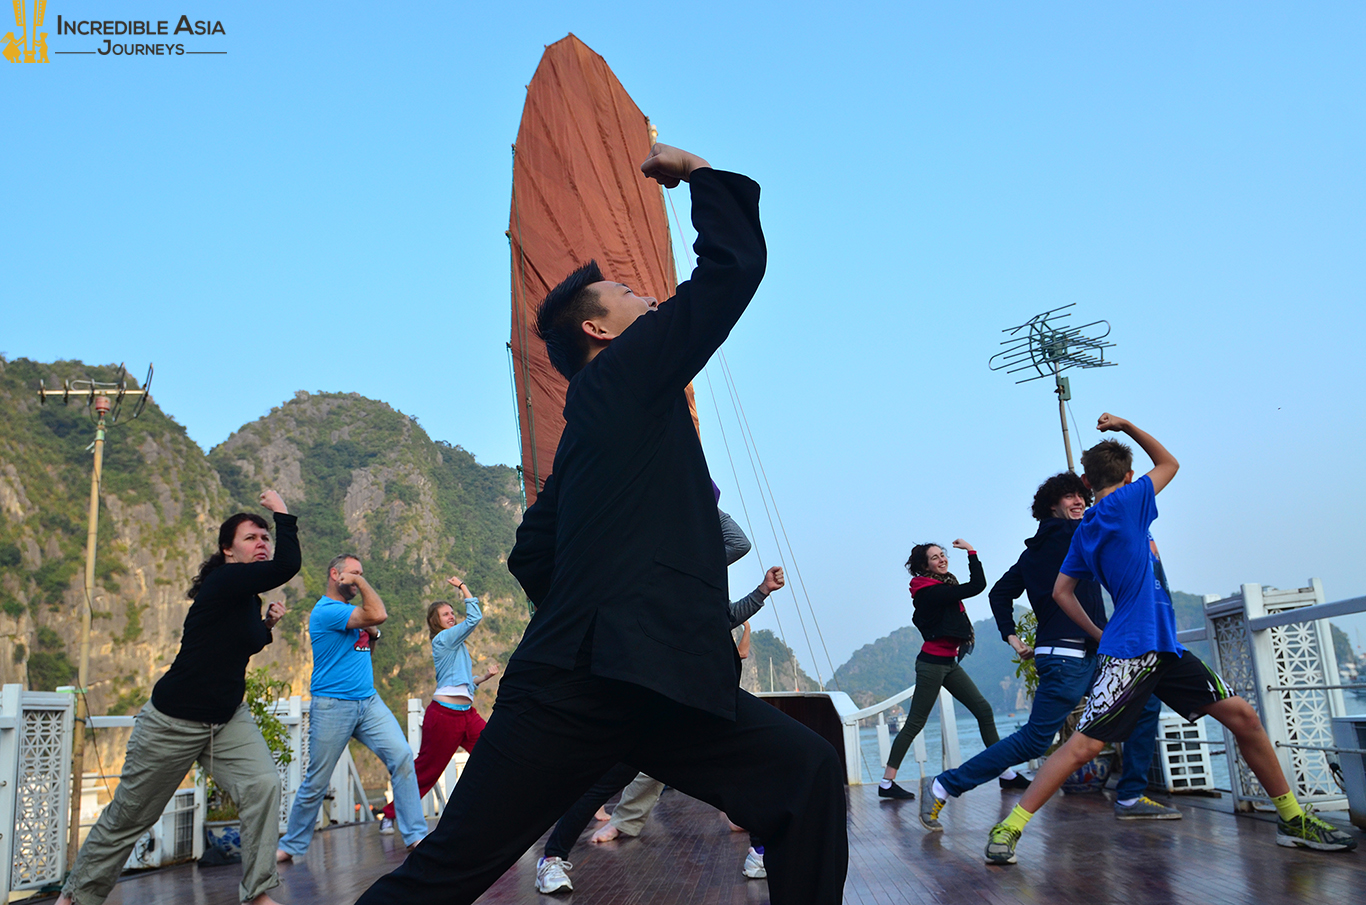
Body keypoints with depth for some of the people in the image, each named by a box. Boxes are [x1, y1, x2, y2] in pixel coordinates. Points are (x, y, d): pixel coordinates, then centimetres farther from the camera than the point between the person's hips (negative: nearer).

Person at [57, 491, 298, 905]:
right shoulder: (222, 583, -21)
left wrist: (267, 626, 6)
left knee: (264, 785, -15)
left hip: (228, 718, 7)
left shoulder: (247, 598, 5)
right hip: (175, 720, -7)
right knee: (129, 813, 10)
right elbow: (288, 565, -37)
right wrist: (282, 511, -26)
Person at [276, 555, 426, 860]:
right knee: (316, 783, 4)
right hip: (332, 706, -7)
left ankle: (416, 835, -7)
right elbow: (378, 615, -24)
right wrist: (361, 581, -12)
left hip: (368, 702, 7)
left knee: (402, 756, -10)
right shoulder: (326, 611, -14)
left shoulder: (350, 610, 15)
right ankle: (291, 845, 26)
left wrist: (371, 631, 0)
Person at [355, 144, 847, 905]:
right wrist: (698, 172, 10)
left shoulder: (603, 416, 23)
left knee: (811, 776, 0)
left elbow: (533, 554, 25)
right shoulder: (627, 373, 0)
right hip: (583, 687, -9)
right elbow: (734, 265, -4)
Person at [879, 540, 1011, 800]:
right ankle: (887, 783, -3)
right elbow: (978, 585, -20)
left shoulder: (944, 586, 12)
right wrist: (971, 551, -9)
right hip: (933, 663, -10)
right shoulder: (932, 591, -18)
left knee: (983, 710, 6)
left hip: (949, 663, 10)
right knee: (915, 723, -7)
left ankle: (1005, 772, 13)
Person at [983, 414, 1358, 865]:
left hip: (1165, 648, 9)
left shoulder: (1085, 530, 13)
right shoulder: (1124, 503, -8)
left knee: (1243, 716, 9)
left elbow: (1062, 591, 14)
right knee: (1083, 745, -12)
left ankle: (1292, 819, 22)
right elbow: (1169, 464, 9)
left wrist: (1100, 635, 14)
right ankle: (1008, 827, -8)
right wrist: (1128, 426, 10)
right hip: (1132, 653, -9)